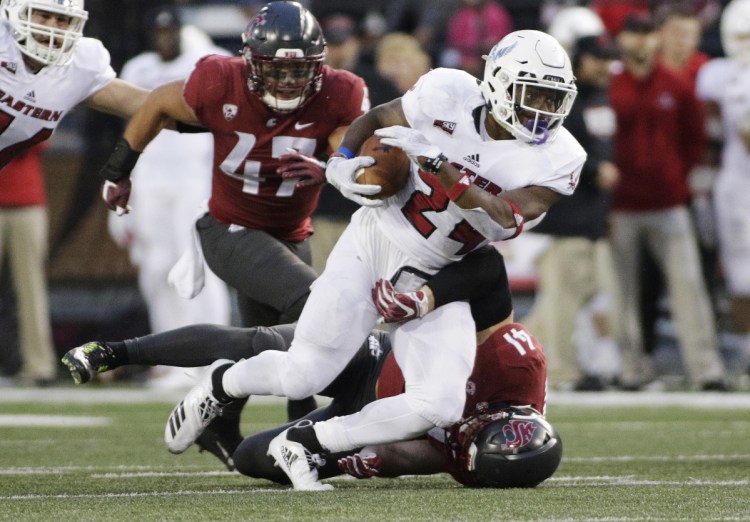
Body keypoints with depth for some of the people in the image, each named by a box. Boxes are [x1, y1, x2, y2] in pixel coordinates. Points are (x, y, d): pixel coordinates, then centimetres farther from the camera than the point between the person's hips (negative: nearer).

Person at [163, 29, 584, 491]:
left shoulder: (557, 160, -11)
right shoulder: (452, 97, -12)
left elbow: (501, 222, -25)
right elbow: (375, 119, 6)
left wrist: (438, 164, -33)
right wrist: (342, 165, -13)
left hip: (435, 281, 2)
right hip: (376, 243, -2)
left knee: (441, 406, -16)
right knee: (304, 376, -8)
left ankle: (305, 444, 2)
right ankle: (222, 383, 27)